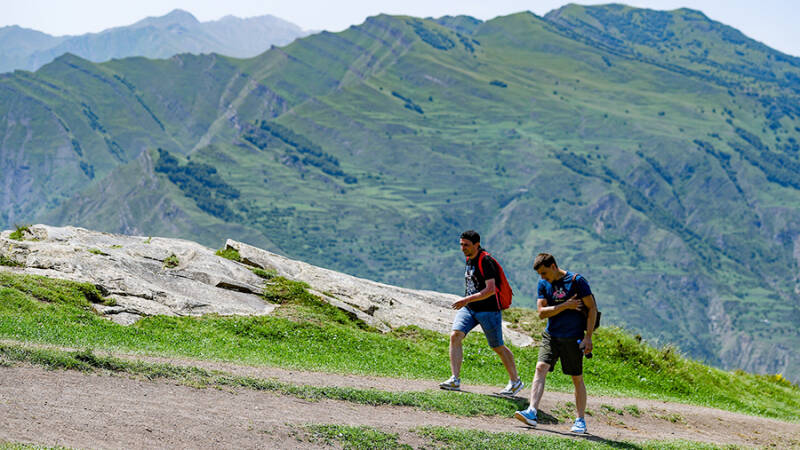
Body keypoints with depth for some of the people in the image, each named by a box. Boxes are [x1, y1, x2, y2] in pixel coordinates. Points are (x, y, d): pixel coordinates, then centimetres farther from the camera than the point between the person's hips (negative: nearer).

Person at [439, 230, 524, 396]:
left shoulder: (485, 261, -16)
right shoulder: (469, 260, 10)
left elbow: (490, 290, -24)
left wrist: (467, 300, -28)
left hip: (488, 310, -7)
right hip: (468, 309, 7)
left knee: (498, 347, 3)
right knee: (455, 336, -15)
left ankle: (515, 381, 22)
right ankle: (455, 380, -17)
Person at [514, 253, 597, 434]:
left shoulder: (577, 281, -8)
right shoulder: (543, 284, 5)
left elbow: (592, 308, -5)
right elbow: (541, 312, -2)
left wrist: (588, 337, -10)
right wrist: (566, 306, -13)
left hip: (573, 338, -3)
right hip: (551, 336, 3)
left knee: (577, 379, 4)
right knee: (540, 368, -15)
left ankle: (580, 420, 16)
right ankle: (532, 413, -22)